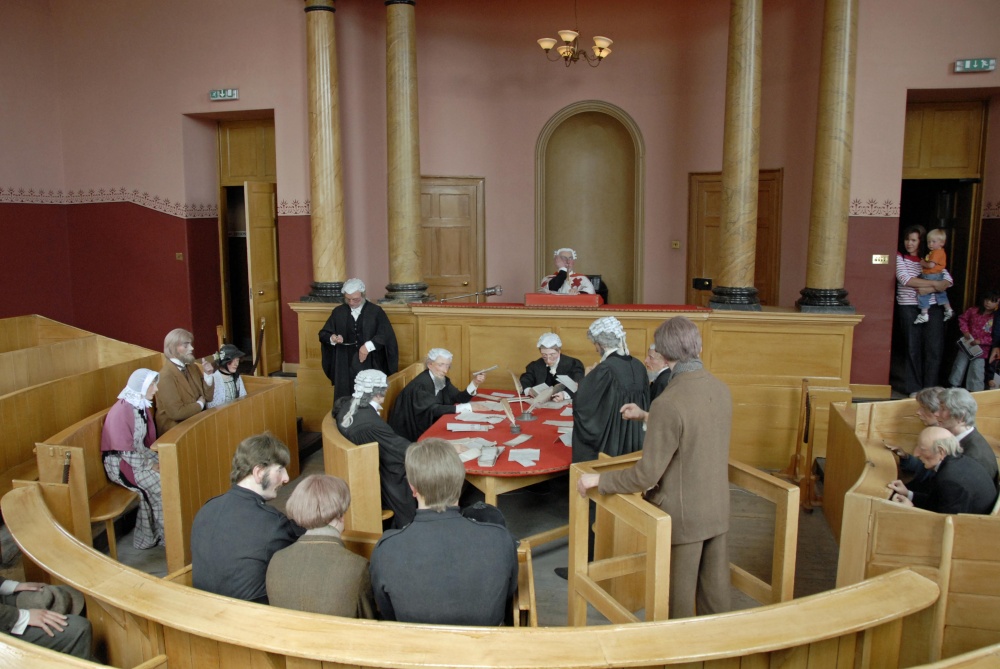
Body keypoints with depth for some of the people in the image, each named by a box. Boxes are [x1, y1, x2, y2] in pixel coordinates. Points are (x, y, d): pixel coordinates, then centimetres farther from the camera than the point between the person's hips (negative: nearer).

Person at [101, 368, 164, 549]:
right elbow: (125, 451, -21)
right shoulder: (121, 410, -20)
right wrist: (149, 466, -18)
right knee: (160, 485, -21)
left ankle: (148, 536, -3)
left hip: (138, 458, 8)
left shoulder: (142, 407, 5)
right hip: (119, 463, -8)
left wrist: (157, 460, -2)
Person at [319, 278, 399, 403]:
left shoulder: (376, 312, -1)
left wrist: (368, 346, -21)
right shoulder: (338, 312, 7)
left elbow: (386, 335, -8)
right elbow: (323, 334, 8)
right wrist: (332, 338, -15)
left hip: (371, 365, -2)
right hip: (345, 366, 2)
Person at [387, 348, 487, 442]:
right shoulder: (420, 384, -23)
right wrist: (468, 406, -30)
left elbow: (459, 398, 0)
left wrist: (474, 383, -16)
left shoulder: (443, 380, 1)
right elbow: (433, 409, -30)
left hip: (430, 426, 7)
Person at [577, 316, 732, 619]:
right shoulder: (721, 390, -3)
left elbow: (647, 474, -23)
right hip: (718, 510, 7)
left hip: (682, 517, -6)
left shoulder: (668, 403, -25)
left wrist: (599, 480, -10)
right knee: (715, 592, 20)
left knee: (678, 600, 12)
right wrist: (646, 417, 23)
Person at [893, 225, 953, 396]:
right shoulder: (899, 257, 2)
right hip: (908, 307, -2)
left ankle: (929, 388, 10)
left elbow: (948, 280, 0)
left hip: (932, 307, 2)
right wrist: (934, 283, -11)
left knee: (934, 348, -1)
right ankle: (913, 388, 12)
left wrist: (928, 290, -16)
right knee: (912, 348, 3)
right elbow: (905, 279, -13)